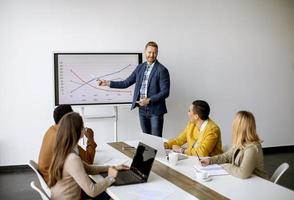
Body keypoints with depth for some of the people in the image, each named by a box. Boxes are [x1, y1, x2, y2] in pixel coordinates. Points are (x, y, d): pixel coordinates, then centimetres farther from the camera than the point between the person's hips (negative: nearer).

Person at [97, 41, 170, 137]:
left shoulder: (162, 70, -9)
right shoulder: (140, 67, 9)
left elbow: (165, 92, -12)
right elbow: (126, 83, 12)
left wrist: (149, 100, -21)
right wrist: (108, 83, 5)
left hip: (155, 110, -5)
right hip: (142, 109, 5)